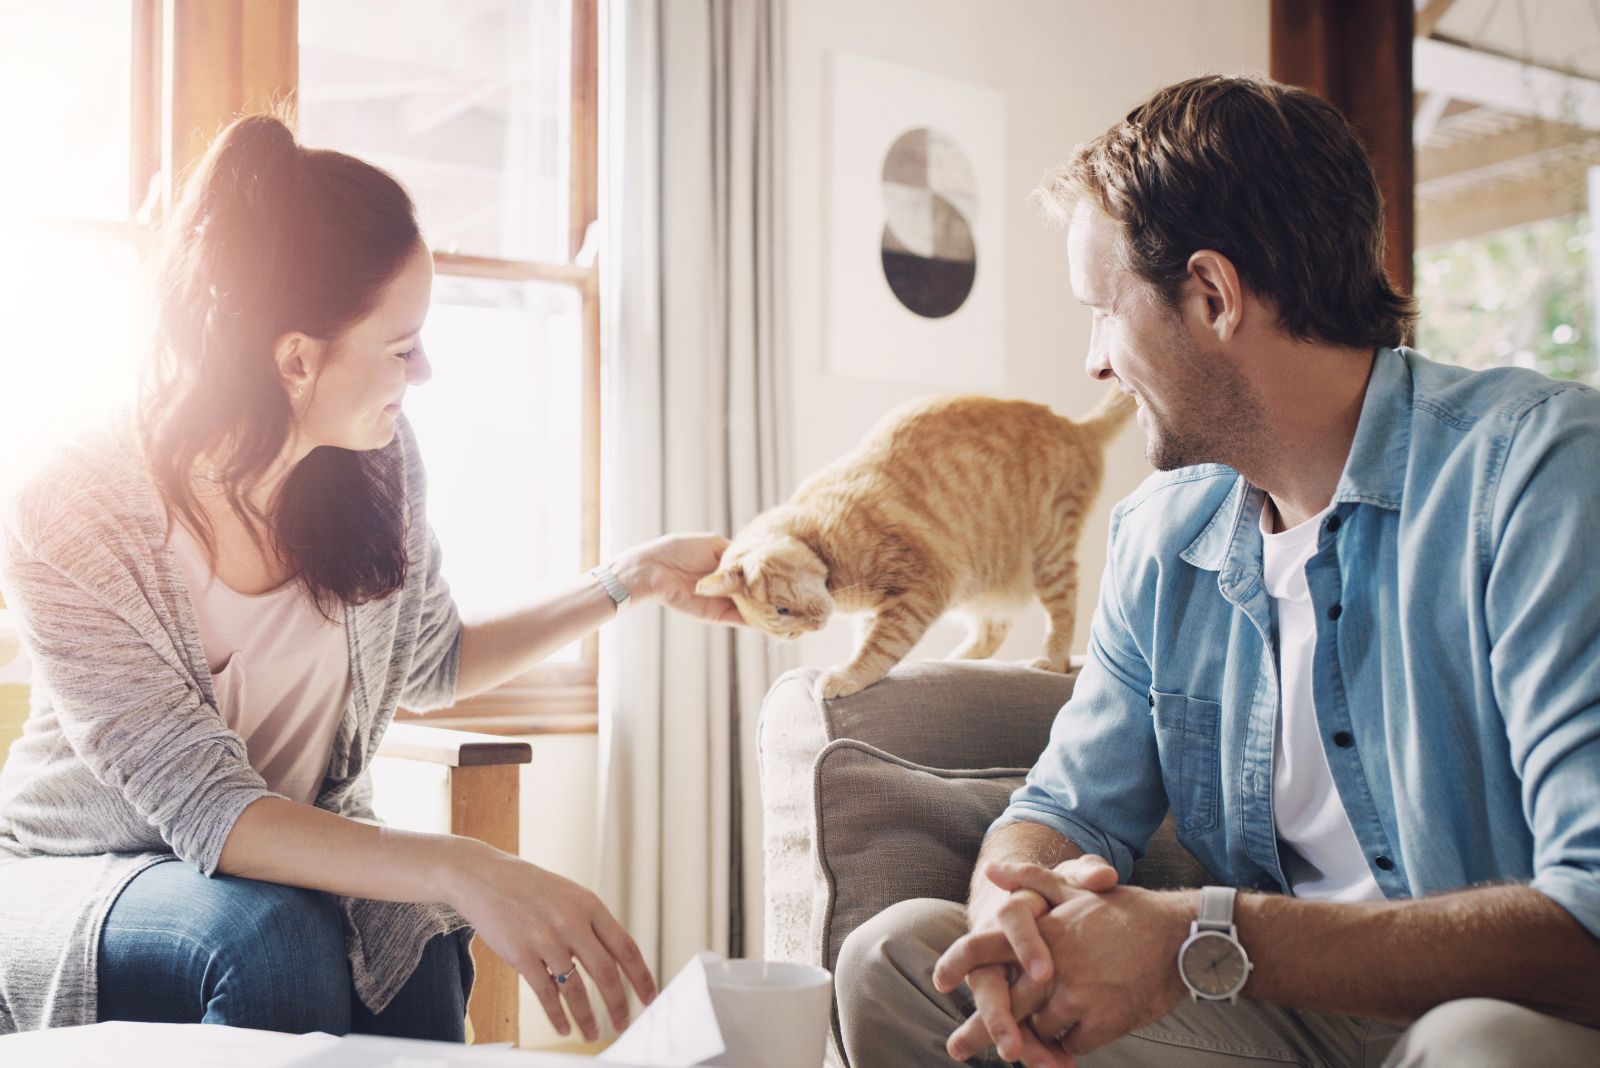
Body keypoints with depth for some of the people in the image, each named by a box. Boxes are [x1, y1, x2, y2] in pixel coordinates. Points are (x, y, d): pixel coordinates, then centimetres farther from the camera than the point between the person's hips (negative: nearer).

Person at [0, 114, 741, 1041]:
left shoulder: (376, 463, -9)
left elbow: (431, 668, 9)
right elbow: (208, 810, -30)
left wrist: (635, 581, 3)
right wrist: (457, 870, -43)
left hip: (304, 861, 4)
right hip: (77, 885, -3)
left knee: (419, 949, -28)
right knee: (271, 939, -34)